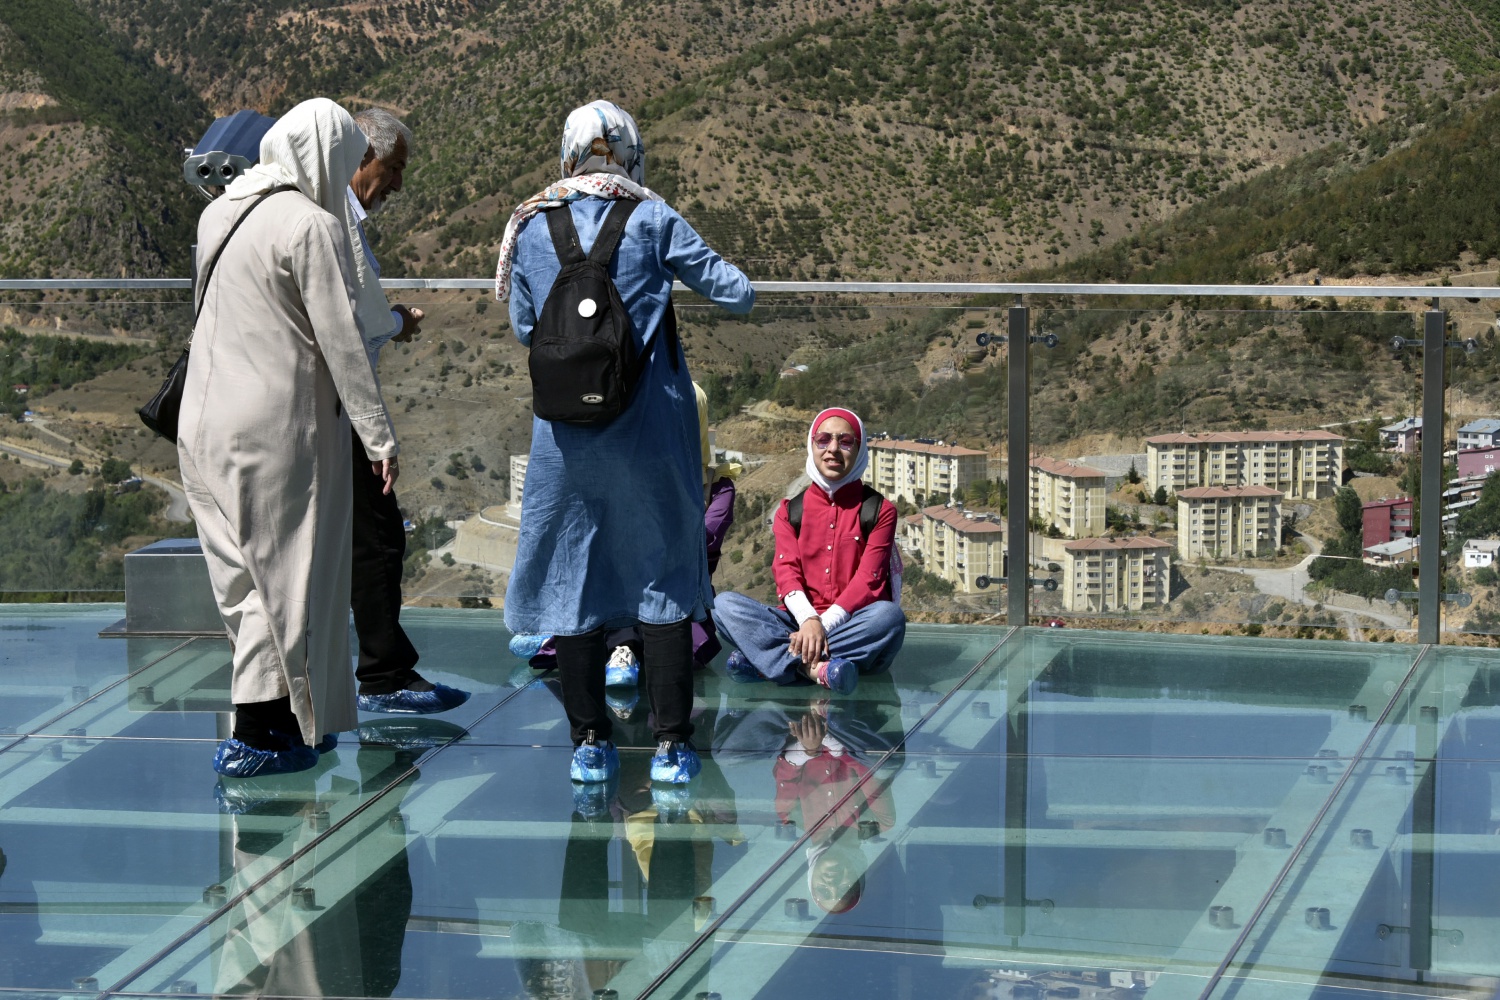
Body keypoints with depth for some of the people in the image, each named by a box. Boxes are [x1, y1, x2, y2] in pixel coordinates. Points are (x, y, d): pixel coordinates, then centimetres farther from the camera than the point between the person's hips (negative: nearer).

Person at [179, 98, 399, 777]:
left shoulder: (220, 212, 10)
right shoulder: (312, 225, -14)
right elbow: (341, 339, -15)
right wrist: (378, 434, -11)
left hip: (206, 422, 8)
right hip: (278, 423, -8)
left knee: (246, 575, 14)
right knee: (286, 573, 1)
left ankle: (290, 718, 24)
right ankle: (253, 737, 2)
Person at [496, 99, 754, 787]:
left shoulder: (532, 226, 3)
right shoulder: (652, 219, -4)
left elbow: (523, 327, 12)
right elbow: (738, 295, -2)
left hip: (565, 432, 2)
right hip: (649, 427, -1)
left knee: (573, 574, 10)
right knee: (663, 574, 7)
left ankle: (589, 743, 10)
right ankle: (671, 744, 6)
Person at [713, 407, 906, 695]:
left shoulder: (879, 510, 6)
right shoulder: (791, 510, 14)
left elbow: (868, 578, -6)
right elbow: (786, 570, -2)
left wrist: (824, 624, -21)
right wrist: (808, 620, -24)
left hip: (851, 622, -2)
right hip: (799, 619, 2)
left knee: (889, 615, -37)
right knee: (724, 604, -21)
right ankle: (815, 667, -42)